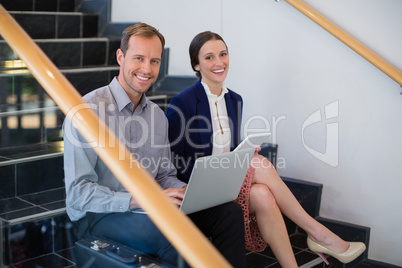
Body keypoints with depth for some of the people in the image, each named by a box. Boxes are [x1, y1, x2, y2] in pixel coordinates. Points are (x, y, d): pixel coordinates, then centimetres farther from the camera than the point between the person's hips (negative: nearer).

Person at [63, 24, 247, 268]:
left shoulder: (158, 115, 10)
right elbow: (79, 193, -17)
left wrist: (186, 191, -7)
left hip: (149, 209, 7)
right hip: (99, 215, -6)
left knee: (230, 211, -13)